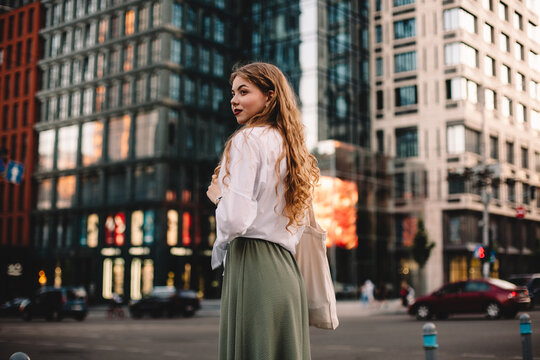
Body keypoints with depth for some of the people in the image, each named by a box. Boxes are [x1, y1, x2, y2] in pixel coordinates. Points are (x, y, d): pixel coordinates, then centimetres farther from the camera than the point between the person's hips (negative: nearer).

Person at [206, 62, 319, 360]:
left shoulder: (248, 139, -6)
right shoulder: (292, 146, 18)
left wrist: (217, 195, 2)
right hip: (287, 270, 9)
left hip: (253, 268, -9)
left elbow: (235, 220, -18)